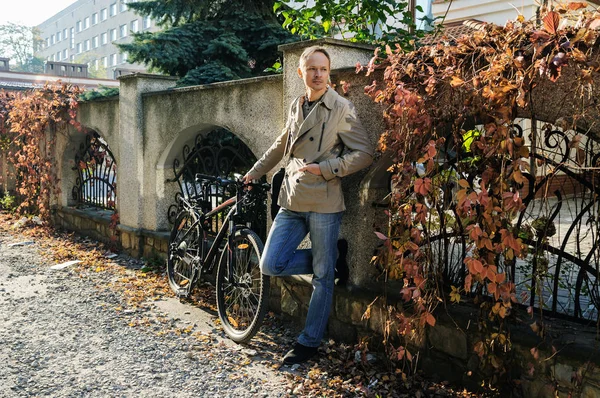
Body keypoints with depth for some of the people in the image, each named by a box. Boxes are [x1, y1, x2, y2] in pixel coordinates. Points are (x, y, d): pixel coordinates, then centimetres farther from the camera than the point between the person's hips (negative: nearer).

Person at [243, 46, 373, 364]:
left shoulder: (341, 108, -4)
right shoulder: (296, 106, 14)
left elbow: (364, 152, -9)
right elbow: (282, 145, 28)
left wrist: (323, 168, -15)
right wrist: (254, 172, 32)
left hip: (324, 203, -6)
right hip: (292, 202, 6)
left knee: (322, 277, 3)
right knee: (271, 265, -1)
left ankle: (310, 341, 20)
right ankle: (330, 259, 20)